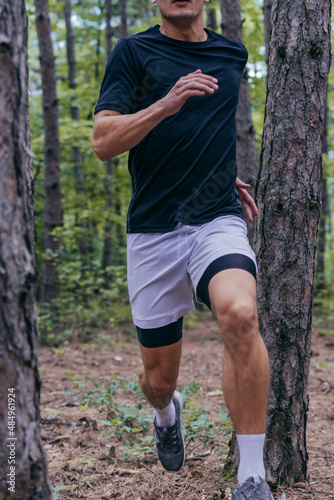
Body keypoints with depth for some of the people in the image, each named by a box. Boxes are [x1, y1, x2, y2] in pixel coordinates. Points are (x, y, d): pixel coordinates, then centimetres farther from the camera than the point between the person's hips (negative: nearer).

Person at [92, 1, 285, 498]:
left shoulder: (233, 54, 13)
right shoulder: (134, 52, 2)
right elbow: (103, 142, -9)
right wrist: (165, 105, -23)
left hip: (218, 220, 1)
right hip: (153, 230, -1)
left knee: (239, 314, -32)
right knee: (159, 379, 7)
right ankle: (167, 413, 46)